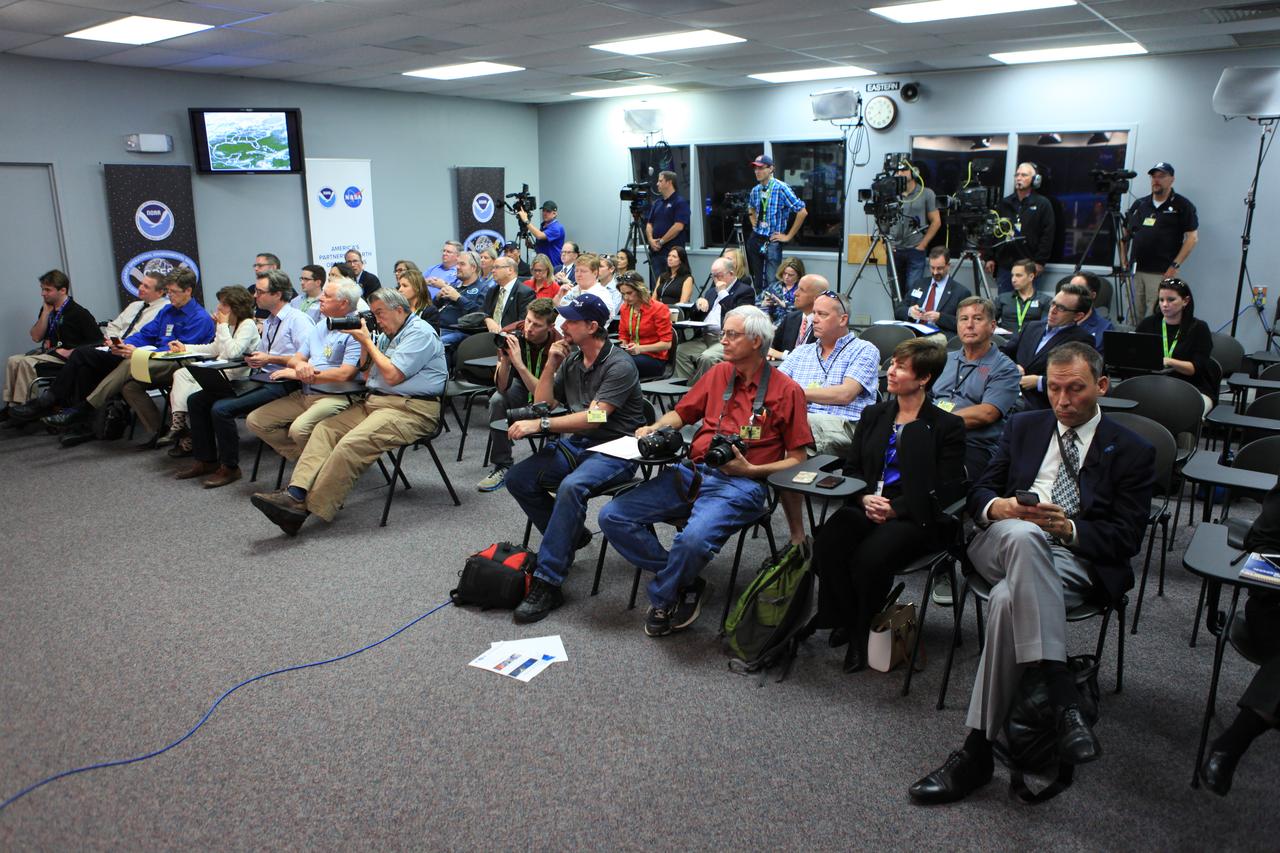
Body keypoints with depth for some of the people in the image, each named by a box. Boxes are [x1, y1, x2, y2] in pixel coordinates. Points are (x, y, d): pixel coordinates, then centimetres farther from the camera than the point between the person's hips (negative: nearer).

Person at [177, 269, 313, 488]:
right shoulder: (268, 322, 21)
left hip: (280, 385, -10)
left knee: (221, 409, -24)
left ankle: (229, 467, -6)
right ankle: (205, 460, 12)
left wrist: (270, 359, -17)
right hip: (259, 378, 10)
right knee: (196, 400, 5)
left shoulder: (298, 320, -8)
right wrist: (257, 359, 6)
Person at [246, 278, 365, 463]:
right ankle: (300, 456, 8)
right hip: (303, 394, 9)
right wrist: (300, 365, -9)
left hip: (334, 397, -9)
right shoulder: (320, 326, 18)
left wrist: (302, 375, -11)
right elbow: (295, 359, 18)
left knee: (299, 429, -32)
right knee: (255, 420, 2)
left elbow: (344, 374, -19)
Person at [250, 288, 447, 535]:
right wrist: (364, 344, 11)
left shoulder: (420, 332, -5)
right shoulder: (387, 335, 24)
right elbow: (368, 375, 24)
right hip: (373, 402, 9)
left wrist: (367, 342, -1)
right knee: (325, 428, -8)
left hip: (411, 409, -9)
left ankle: (309, 507, -24)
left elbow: (392, 375, -14)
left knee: (351, 444, -27)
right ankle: (296, 494, -21)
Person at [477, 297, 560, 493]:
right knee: (497, 400, -28)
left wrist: (519, 364, -45)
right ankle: (502, 466, -14)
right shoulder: (511, 334, -22)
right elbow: (502, 387, -24)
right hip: (521, 384, 2)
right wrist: (505, 359, -42)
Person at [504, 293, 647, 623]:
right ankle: (571, 537, 7)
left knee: (571, 486, -36)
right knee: (518, 478, -13)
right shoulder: (572, 360, 12)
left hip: (614, 450, -8)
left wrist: (539, 424, -27)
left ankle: (546, 583, -31)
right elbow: (542, 403, 14)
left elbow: (595, 417, -23)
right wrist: (551, 365, 1)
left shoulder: (619, 365, -13)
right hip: (574, 444, 8)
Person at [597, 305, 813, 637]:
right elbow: (681, 413, 26)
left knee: (693, 540, -36)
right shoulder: (718, 373, 15)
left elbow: (797, 458, 1)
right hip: (692, 472, 6)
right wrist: (654, 429, 5)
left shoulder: (786, 390, 0)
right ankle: (686, 583, -2)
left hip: (740, 484, -6)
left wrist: (750, 470, -12)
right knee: (613, 517, -10)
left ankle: (662, 600, -3)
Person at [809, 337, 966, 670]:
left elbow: (948, 489, -4)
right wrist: (865, 497, -5)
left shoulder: (947, 426, 1)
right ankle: (845, 621, -2)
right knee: (825, 545, -27)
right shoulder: (873, 415, 16)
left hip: (915, 517, -4)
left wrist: (895, 507, -13)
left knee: (870, 557, -33)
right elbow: (851, 468, 17)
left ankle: (862, 631, -4)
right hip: (868, 507, 4)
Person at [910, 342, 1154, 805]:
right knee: (1024, 534, -39)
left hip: (1076, 561, -1)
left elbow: (1126, 537, 3)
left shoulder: (1132, 451, 12)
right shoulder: (1023, 426, 21)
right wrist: (1000, 507, -11)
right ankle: (1064, 700, -42)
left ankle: (976, 752, -34)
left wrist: (1069, 528, -17)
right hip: (1005, 543, 2)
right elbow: (979, 491, 14)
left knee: (1008, 599, -36)